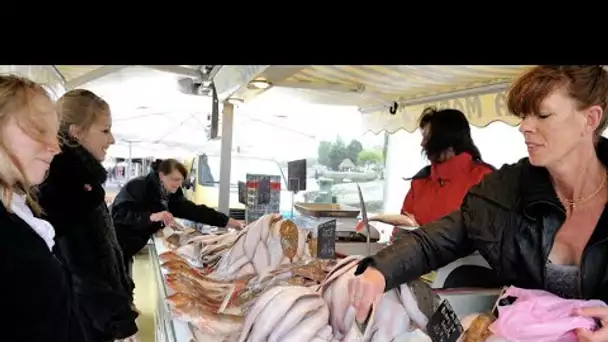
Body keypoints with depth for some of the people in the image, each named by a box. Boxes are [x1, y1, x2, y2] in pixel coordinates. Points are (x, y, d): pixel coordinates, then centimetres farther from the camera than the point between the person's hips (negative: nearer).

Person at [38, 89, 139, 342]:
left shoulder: (81, 176, 7)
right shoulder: (59, 183, -21)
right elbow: (80, 268, -23)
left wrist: (125, 297, 15)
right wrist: (121, 321, -18)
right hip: (85, 321, -8)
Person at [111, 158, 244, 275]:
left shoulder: (171, 195, -1)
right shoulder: (137, 187, -20)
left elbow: (194, 210, -8)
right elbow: (120, 214, -30)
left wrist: (227, 221, -16)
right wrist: (152, 216, -42)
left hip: (132, 249, 6)